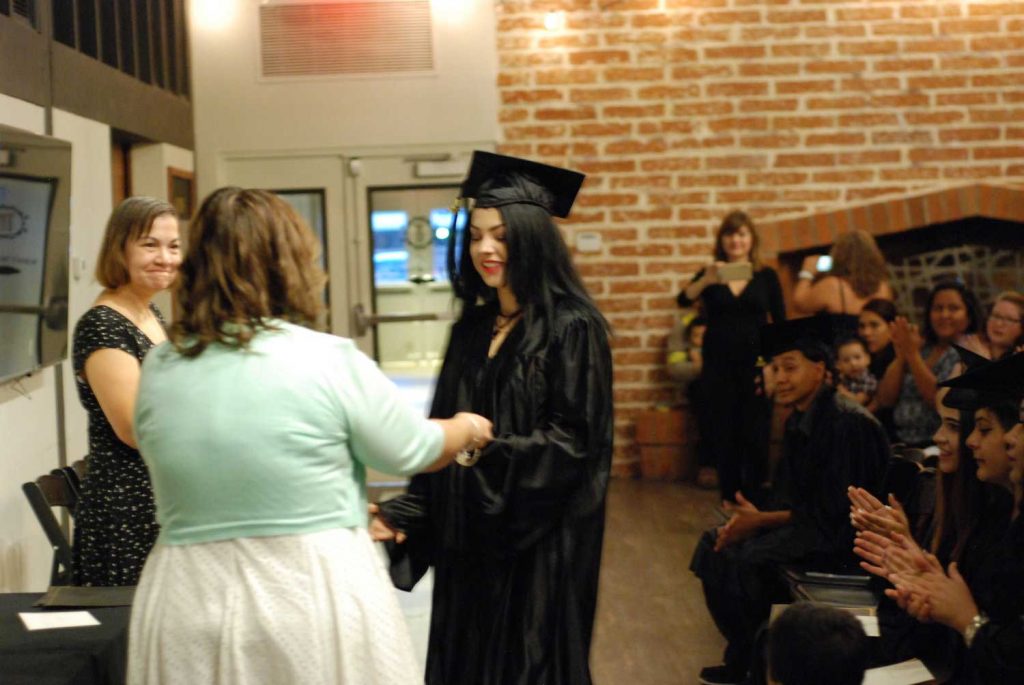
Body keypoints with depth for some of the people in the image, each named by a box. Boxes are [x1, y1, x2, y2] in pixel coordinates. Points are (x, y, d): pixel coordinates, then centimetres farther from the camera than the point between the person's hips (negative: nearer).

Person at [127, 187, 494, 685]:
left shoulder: (158, 368, -1)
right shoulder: (329, 360, -13)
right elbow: (415, 451, 1)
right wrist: (468, 428, 24)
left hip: (187, 601, 4)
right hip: (313, 601, -3)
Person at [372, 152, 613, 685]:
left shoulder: (571, 327, -10)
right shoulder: (471, 329, 10)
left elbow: (574, 440, -14)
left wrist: (492, 452, -26)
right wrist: (407, 512, 6)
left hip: (539, 539, -6)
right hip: (467, 532, 6)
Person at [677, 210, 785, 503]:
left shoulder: (766, 276, 5)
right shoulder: (710, 275, 6)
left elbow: (780, 324, 3)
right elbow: (683, 300, -11)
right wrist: (706, 281, -29)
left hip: (755, 365, -1)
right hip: (719, 366, 1)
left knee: (756, 435, -1)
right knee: (724, 435, 4)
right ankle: (730, 501, 14)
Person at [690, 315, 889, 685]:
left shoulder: (847, 422, -20)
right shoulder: (799, 419, 8)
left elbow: (832, 510, -22)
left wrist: (761, 520, -19)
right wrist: (750, 519, -6)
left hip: (837, 535, -10)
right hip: (805, 521, 10)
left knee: (743, 561, -25)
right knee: (713, 544, 5)